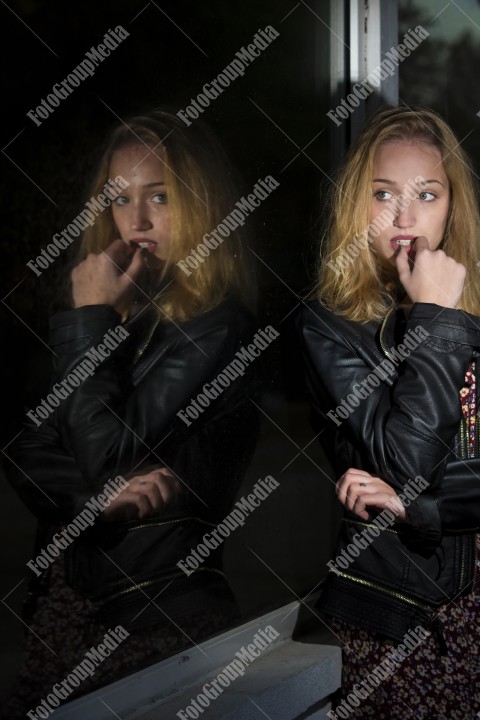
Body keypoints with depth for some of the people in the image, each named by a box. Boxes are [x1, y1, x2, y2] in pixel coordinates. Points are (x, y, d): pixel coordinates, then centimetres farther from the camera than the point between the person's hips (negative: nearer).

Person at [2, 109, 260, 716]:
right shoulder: (120, 312, 9)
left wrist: (89, 319, -15)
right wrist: (101, 498, -15)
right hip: (70, 592, 7)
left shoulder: (214, 329, -14)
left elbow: (108, 456, -20)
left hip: (158, 614, -6)